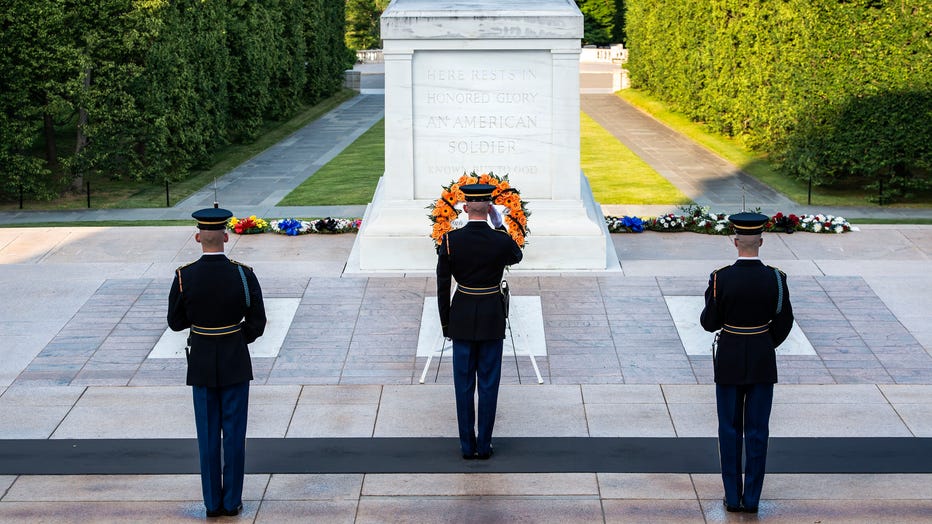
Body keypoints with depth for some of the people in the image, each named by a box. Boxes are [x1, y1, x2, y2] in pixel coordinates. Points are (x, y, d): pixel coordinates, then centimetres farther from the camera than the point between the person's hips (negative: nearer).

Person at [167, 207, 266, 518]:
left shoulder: (184, 277, -12)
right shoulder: (243, 274, -13)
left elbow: (176, 322, -2)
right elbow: (257, 324, -7)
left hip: (201, 363, 1)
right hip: (235, 363, -1)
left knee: (208, 435, 10)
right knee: (234, 433, 9)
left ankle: (213, 502, 16)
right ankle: (232, 502, 14)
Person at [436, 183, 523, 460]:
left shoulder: (450, 240, -10)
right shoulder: (501, 240, -12)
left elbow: (442, 286, -4)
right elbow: (517, 256, 14)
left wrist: (445, 323, 7)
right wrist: (500, 225, 11)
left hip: (462, 319, 0)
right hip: (493, 319, 0)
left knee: (464, 383, 9)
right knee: (489, 383, 8)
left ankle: (467, 446, 13)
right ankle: (484, 445, 12)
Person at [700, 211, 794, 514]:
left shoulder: (721, 278, -15)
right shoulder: (775, 279, -11)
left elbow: (709, 323, -7)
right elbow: (784, 323, -1)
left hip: (729, 361, -1)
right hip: (763, 363, 1)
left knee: (730, 429, 10)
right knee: (757, 431, 9)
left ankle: (733, 497, 13)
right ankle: (752, 498, 12)